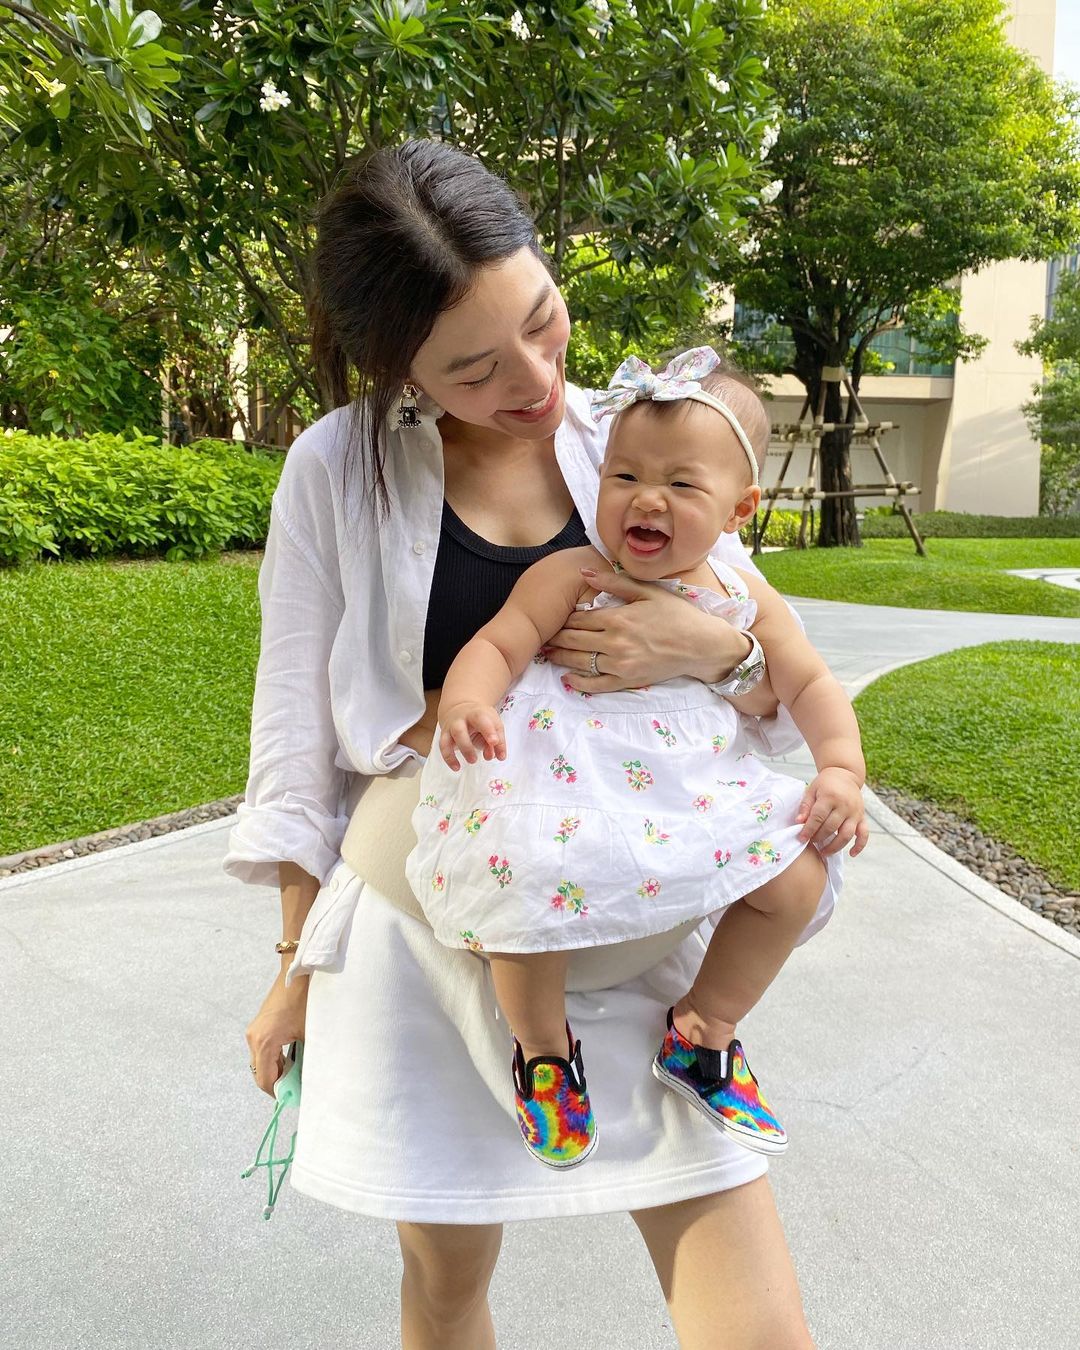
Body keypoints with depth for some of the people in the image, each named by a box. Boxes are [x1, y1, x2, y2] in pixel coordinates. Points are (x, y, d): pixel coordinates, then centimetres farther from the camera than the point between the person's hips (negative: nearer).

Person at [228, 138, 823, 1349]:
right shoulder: (338, 469, -4)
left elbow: (784, 681, 5)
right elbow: (299, 726, 3)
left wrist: (711, 650, -18)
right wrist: (298, 956, 7)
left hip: (631, 921, 1)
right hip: (421, 922, 0)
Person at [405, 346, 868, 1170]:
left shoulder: (747, 600, 9)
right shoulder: (572, 576, -3)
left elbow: (811, 685, 14)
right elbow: (496, 645, -9)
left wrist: (842, 769, -2)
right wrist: (465, 702, -31)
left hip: (698, 795, 5)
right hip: (567, 788, -4)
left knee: (797, 879, -9)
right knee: (525, 879, -30)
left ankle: (701, 1035, 14)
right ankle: (542, 1047, 3)